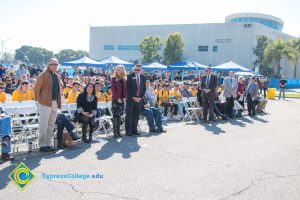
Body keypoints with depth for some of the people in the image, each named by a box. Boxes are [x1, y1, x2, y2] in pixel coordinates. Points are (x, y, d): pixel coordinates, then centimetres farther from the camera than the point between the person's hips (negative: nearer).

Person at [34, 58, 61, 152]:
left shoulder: (57, 76, 15)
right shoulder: (43, 75, -7)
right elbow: (37, 89, -7)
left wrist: (58, 102, 13)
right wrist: (39, 100, -4)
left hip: (55, 104, 7)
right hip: (45, 103, -7)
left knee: (51, 125, 12)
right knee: (44, 125, -1)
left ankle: (48, 144, 20)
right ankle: (42, 145, 7)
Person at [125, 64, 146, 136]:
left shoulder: (143, 77, 9)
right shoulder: (130, 76, -4)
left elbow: (144, 89, 11)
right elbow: (128, 88, -8)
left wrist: (140, 97, -2)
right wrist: (133, 97, -13)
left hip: (138, 99, 4)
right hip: (130, 99, -4)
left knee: (136, 115, 6)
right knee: (129, 115, -3)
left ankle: (134, 130, 14)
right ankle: (128, 131, 1)